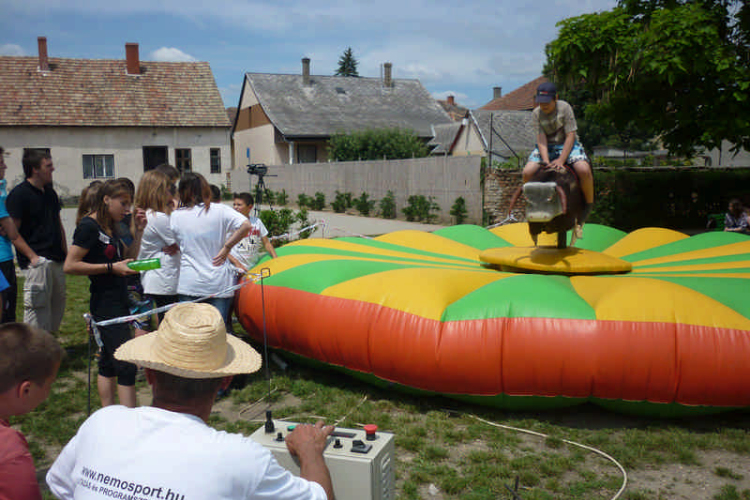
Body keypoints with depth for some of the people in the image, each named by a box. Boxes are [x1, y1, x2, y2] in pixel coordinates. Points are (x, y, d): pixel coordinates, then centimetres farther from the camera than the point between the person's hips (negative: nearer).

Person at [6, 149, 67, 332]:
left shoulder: (50, 192, 16)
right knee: (38, 305, -8)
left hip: (56, 260, 8)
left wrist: (65, 252, 16)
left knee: (58, 303, 13)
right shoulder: (19, 194, -8)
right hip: (37, 261, -8)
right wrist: (30, 256, -17)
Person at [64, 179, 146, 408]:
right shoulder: (89, 226, -13)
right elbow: (70, 265, -19)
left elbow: (128, 256, 21)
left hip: (117, 303, 10)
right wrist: (111, 267, -20)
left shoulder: (109, 227, 13)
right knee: (126, 365, -11)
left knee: (109, 363, 14)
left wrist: (139, 230, 8)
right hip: (105, 305, -10)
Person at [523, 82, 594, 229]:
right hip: (546, 147, 3)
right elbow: (541, 138, -9)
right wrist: (546, 160, -24)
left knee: (584, 170, -29)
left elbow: (570, 136, -14)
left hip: (567, 145, -3)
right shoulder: (536, 113, -4)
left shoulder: (564, 108, -12)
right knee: (527, 172, -22)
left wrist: (561, 160, -22)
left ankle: (589, 205, -3)